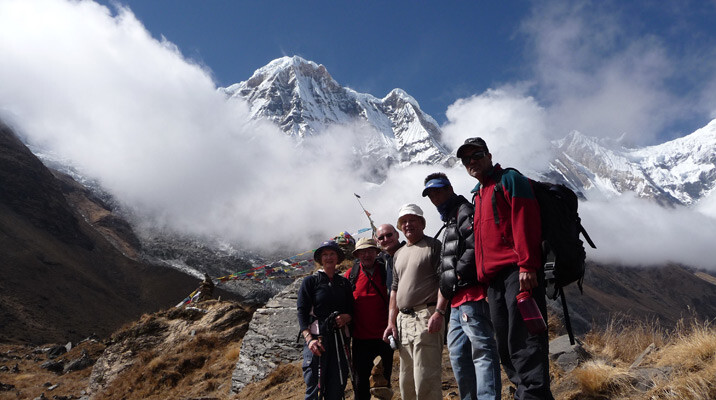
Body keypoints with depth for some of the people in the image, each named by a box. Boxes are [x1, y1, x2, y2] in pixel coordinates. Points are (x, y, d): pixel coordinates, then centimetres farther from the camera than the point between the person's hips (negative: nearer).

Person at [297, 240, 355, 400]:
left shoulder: (344, 283, 16)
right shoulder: (310, 281, 4)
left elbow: (352, 309, 22)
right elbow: (301, 312, -4)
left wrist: (347, 317, -3)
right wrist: (309, 339, -17)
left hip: (339, 339, 4)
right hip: (316, 339, -4)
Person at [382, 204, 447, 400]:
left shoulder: (433, 245, 2)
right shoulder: (399, 254, 23)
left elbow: (444, 281, -8)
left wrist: (439, 312, -20)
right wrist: (391, 322, 13)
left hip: (426, 317, -7)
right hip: (402, 320, 7)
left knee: (425, 381, -13)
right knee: (406, 382, 10)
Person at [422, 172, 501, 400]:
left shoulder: (464, 211, -4)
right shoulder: (449, 221, 27)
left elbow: (475, 248, -18)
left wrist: (452, 278, -14)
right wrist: (447, 284, 15)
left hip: (471, 295, -11)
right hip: (458, 299, 11)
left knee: (482, 351, -12)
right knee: (458, 355, 13)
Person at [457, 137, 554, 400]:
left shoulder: (509, 179, 2)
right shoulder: (478, 195, 27)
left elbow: (525, 220, -11)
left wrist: (526, 264, -20)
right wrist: (482, 275, 19)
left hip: (518, 272, -9)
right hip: (494, 279, 9)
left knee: (523, 342, -15)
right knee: (505, 346, 7)